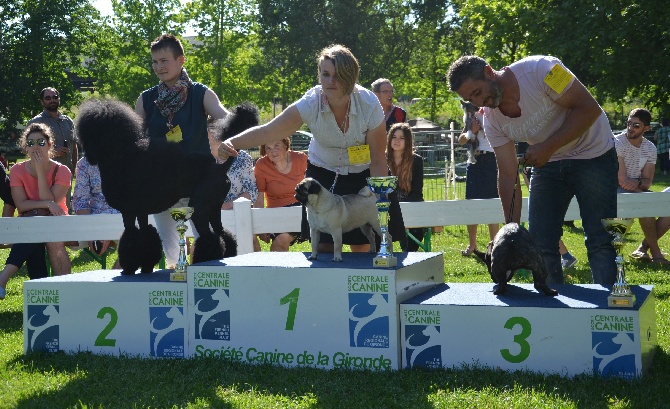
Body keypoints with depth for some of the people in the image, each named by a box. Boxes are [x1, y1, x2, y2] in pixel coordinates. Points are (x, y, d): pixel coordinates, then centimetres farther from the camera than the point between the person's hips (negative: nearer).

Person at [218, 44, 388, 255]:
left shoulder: (369, 104, -25)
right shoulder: (310, 103, -25)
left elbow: (378, 160, -18)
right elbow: (267, 132, -33)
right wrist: (231, 143, -49)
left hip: (362, 174, -1)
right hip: (323, 172, 1)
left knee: (362, 246, -2)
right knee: (323, 245, -5)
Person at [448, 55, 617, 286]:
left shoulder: (538, 70, -26)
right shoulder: (492, 120, -9)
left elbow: (589, 108, -24)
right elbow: (508, 175, -7)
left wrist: (548, 147, -31)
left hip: (592, 155, -5)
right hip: (547, 164, 5)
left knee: (599, 241, -9)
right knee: (540, 244, 0)